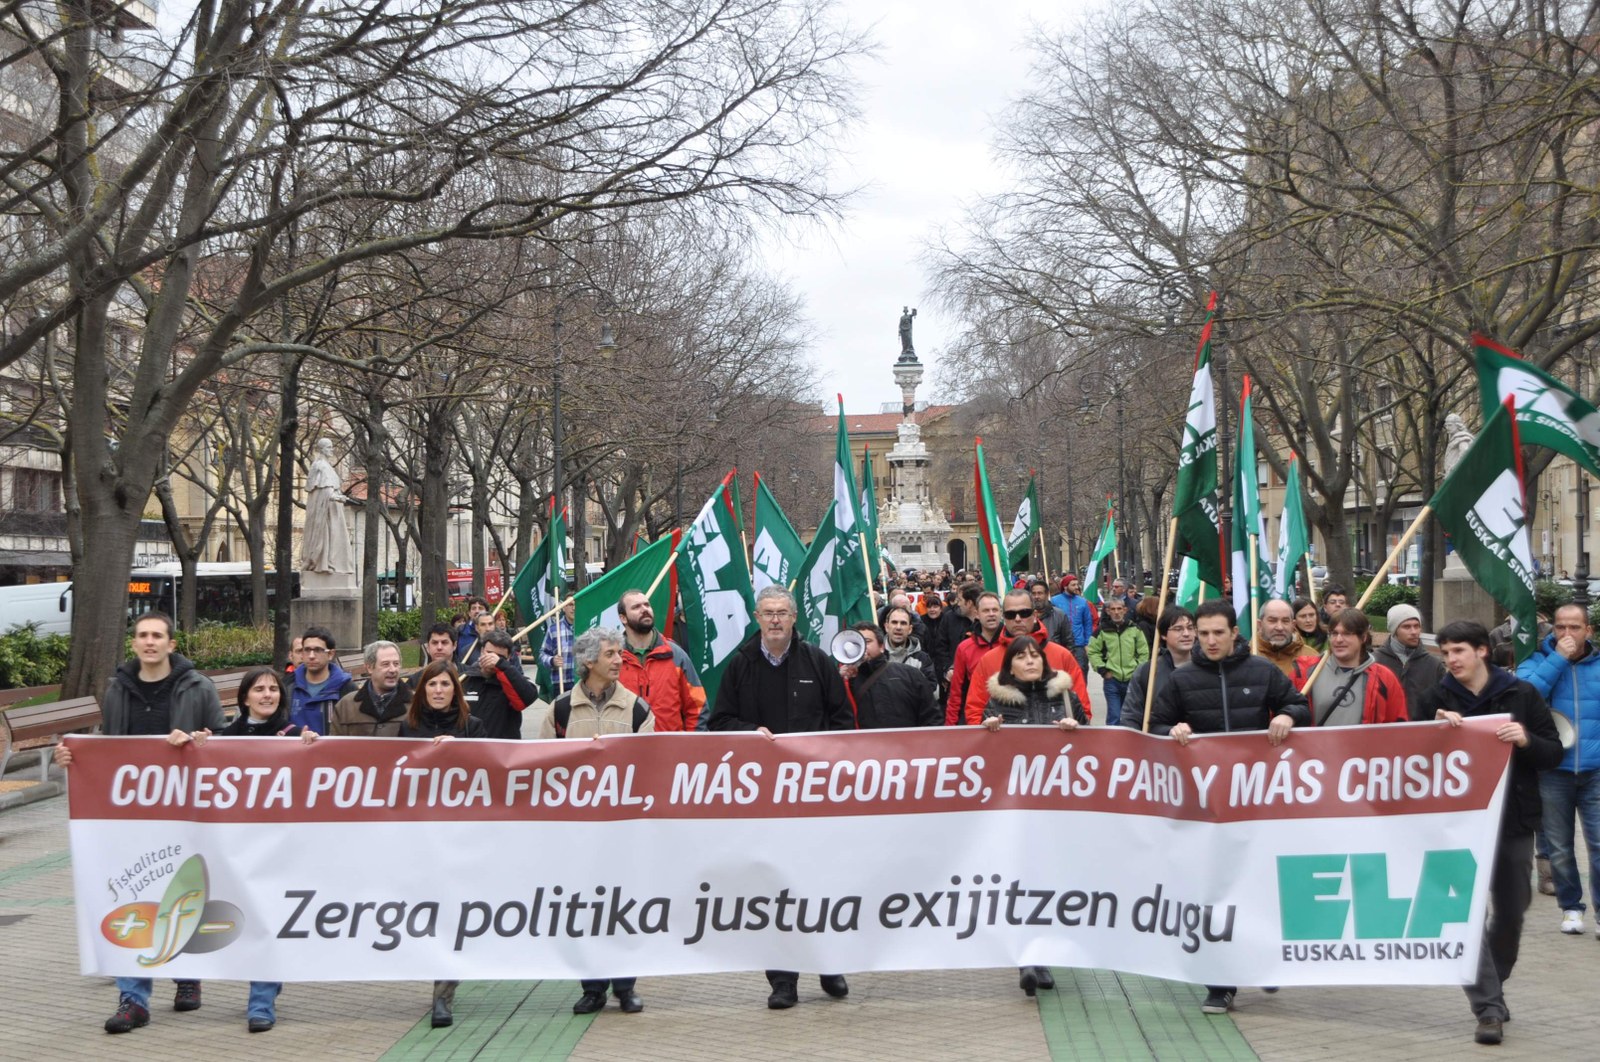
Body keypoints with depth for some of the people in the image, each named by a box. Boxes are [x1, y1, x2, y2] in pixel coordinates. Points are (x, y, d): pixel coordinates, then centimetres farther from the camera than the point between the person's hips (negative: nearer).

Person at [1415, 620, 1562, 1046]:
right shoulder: (1436, 700, 0)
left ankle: (1490, 991, 34)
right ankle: (1489, 1008, -6)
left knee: (1511, 912, 12)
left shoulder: (1521, 695, 0)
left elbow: (1554, 754, 0)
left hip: (1514, 819, 1)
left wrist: (1526, 740, -21)